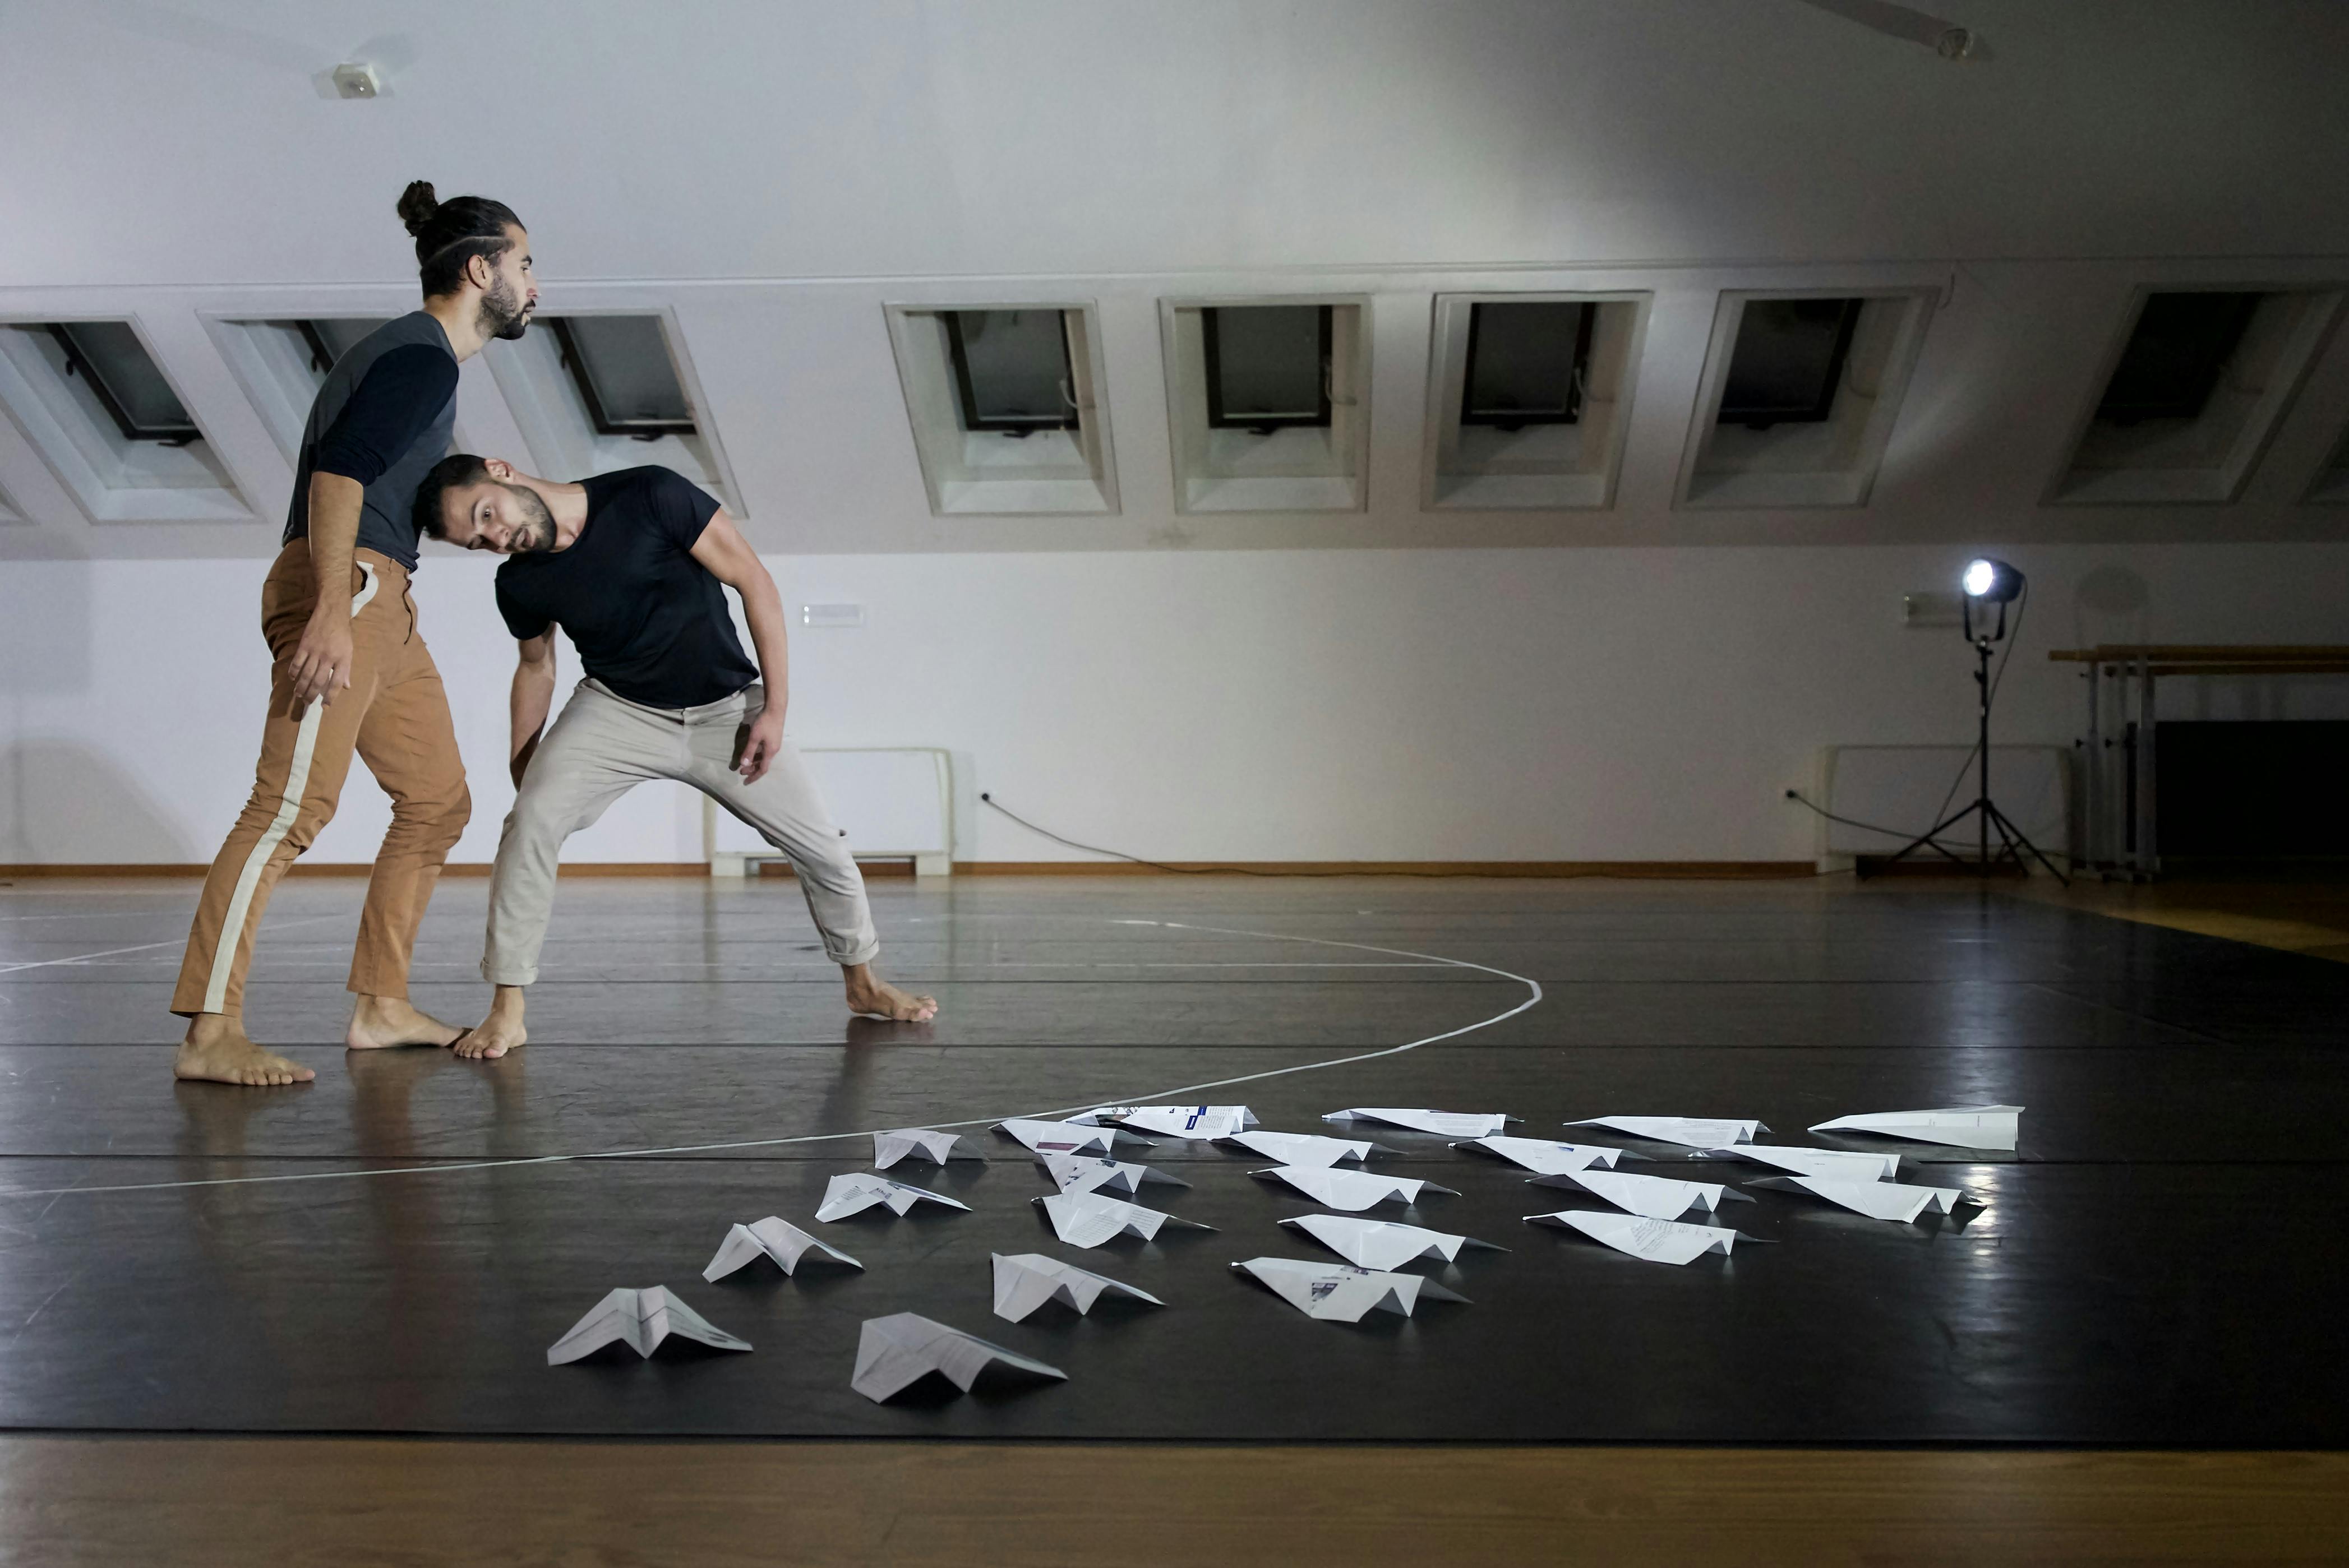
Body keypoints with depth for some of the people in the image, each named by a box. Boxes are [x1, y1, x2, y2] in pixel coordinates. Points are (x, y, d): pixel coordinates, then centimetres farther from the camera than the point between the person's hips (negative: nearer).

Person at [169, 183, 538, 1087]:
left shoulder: (417, 355, 23)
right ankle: (209, 1034, -19)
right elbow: (338, 468, -21)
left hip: (381, 605, 11)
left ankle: (380, 1007, 14)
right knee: (294, 803, -17)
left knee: (437, 802, 10)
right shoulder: (423, 355, -8)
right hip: (344, 586, -11)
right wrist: (332, 609, -30)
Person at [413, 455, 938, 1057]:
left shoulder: (650, 496, -22)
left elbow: (755, 584, -16)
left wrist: (775, 708, -16)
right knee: (533, 818, -24)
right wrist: (521, 771, 10)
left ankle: (863, 984, 25)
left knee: (824, 850, -1)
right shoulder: (519, 584, -9)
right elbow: (537, 668, 11)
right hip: (618, 710, 1)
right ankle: (507, 1011, -14)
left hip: (726, 710, -1)